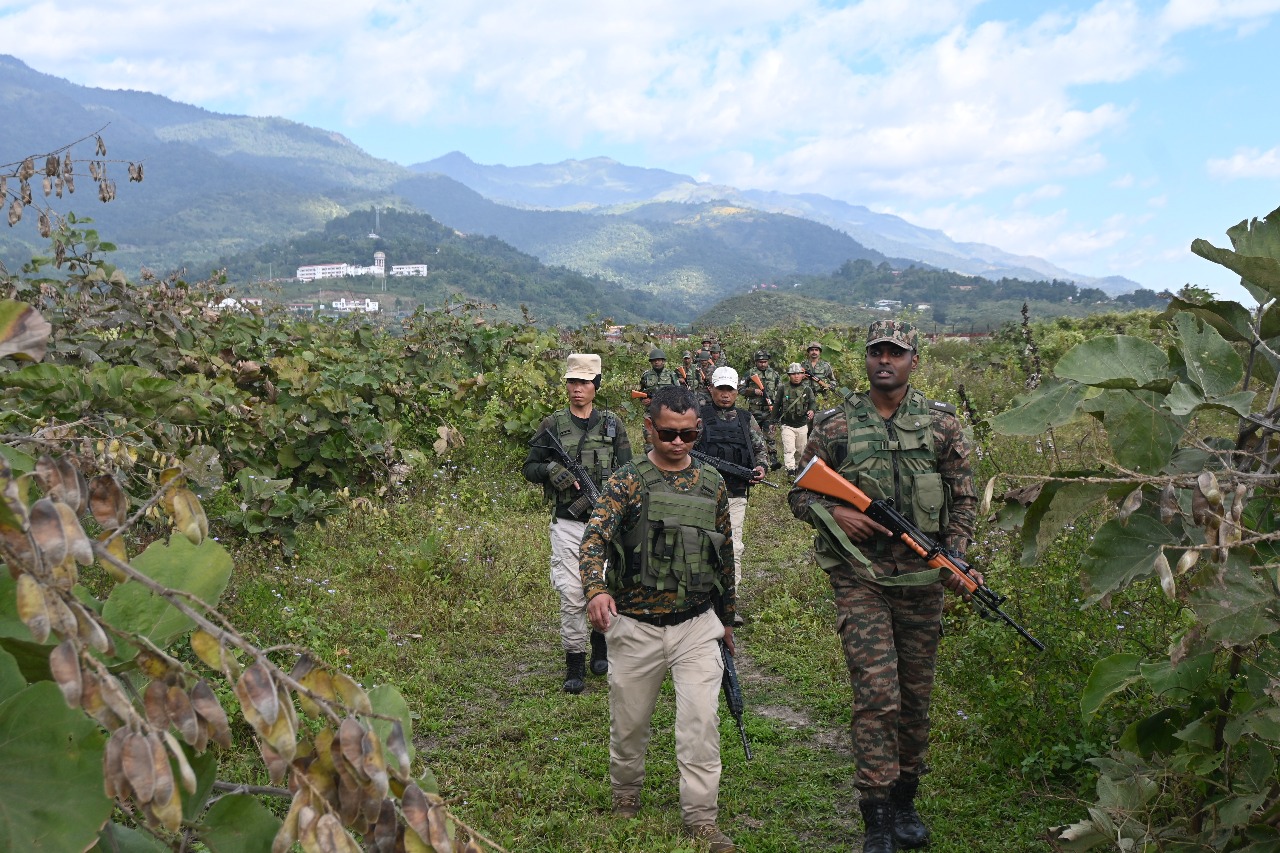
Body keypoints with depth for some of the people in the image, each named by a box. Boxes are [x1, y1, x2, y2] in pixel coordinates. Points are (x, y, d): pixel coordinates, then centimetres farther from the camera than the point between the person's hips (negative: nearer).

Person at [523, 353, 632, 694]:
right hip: (567, 524, -1)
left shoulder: (612, 425, 6)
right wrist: (552, 470, -13)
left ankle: (601, 647, 32)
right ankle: (574, 663, 8)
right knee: (571, 595, -3)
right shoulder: (552, 426, 3)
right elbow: (530, 467, 8)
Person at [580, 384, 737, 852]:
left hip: (697, 626, 2)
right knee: (629, 721, 14)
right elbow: (595, 538, -19)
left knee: (701, 722, -6)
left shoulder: (712, 484, 5)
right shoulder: (627, 481, -6)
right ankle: (626, 793, 39)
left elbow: (724, 554, 15)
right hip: (635, 626, -1)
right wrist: (595, 590, -39)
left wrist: (726, 617, 20)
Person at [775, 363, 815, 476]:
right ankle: (790, 470, -21)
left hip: (802, 425, 2)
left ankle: (797, 466, 33)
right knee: (789, 449, -16)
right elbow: (776, 405, 6)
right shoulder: (783, 389, 0)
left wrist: (811, 410, -29)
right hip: (787, 425, -2)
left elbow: (813, 402, -5)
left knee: (800, 450, 14)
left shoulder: (807, 389, 3)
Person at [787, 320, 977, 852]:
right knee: (876, 693, -10)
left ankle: (905, 802, 29)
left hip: (921, 577, 2)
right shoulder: (835, 426, 2)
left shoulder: (941, 423, 5)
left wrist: (956, 556, -7)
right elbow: (799, 493, 8)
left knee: (915, 694, 11)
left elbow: (963, 499, 8)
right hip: (860, 578, -2)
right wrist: (834, 513, -12)